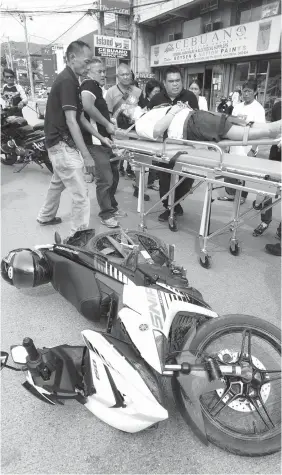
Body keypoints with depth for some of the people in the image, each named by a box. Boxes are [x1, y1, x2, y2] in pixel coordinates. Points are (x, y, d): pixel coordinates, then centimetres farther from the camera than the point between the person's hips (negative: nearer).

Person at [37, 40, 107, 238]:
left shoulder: (69, 80, 13)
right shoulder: (67, 81, -17)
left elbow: (80, 117, 15)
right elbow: (71, 122, -24)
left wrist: (101, 138, 12)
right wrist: (86, 155, -25)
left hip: (60, 143, 11)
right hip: (63, 145, -11)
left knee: (58, 183, 27)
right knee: (81, 194, -8)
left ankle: (46, 216, 47)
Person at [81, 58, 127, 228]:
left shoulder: (97, 88, 21)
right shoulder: (89, 84, -10)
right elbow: (87, 106, -30)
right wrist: (107, 124, -21)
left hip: (105, 139, 10)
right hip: (96, 141, -10)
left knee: (114, 175, 17)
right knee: (105, 179, -6)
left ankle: (112, 207, 32)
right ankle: (106, 214, 7)